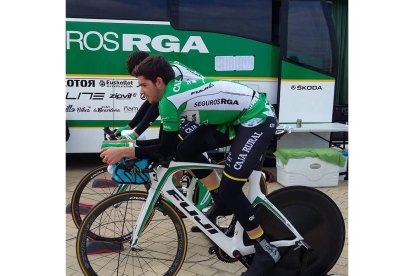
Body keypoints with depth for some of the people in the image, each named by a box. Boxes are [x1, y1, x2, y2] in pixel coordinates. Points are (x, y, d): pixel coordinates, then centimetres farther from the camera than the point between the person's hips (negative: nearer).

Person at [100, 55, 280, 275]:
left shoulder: (169, 99, -20)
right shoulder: (175, 87, 7)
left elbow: (167, 149, -18)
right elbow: (171, 144, 16)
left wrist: (123, 151, -14)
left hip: (259, 119, -9)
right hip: (237, 117, 9)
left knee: (229, 188, -14)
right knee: (185, 150, 5)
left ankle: (266, 250, 2)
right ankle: (222, 202, 20)